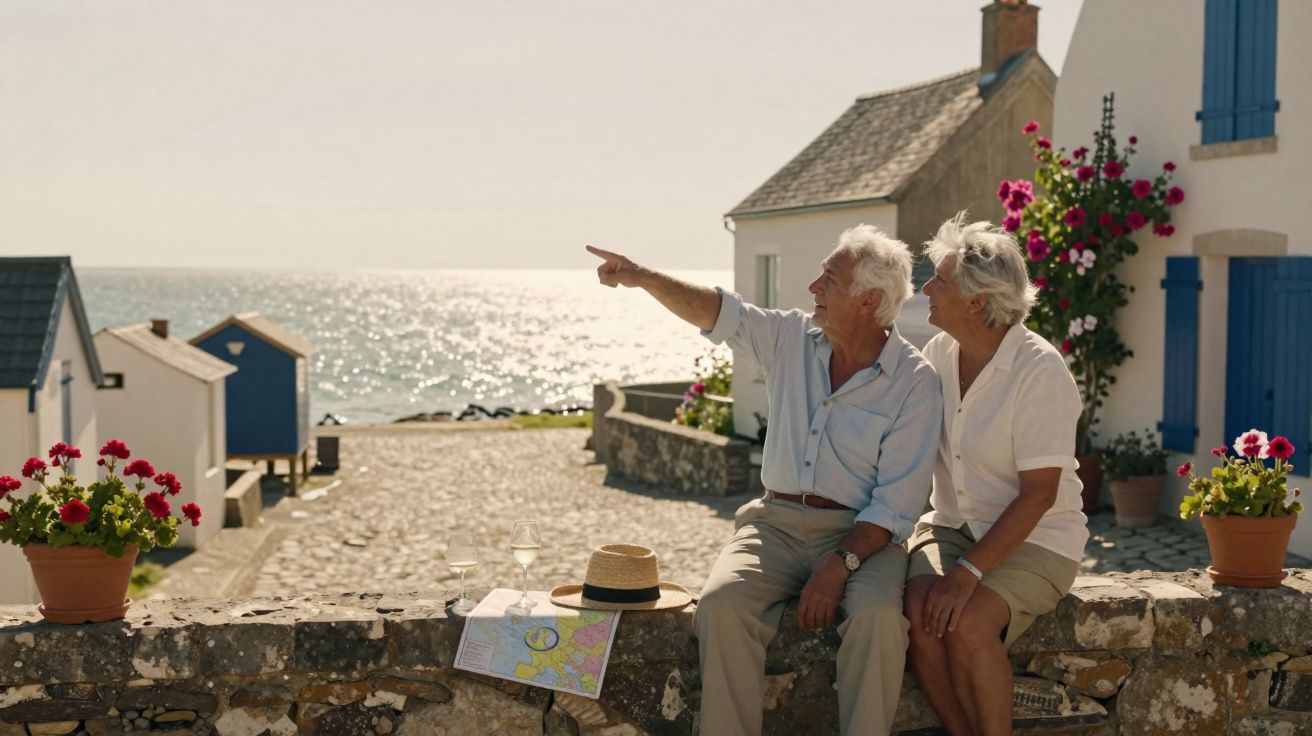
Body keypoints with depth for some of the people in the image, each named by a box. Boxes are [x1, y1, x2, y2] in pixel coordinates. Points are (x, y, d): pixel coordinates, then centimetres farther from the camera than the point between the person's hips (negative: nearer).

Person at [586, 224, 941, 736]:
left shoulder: (915, 382, -7)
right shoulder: (791, 338, 8)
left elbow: (898, 502, -11)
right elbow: (717, 312, 7)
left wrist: (839, 565, -22)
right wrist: (642, 278, -9)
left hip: (861, 533, -3)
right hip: (776, 521, 3)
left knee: (878, 614, -35)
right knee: (721, 605, -26)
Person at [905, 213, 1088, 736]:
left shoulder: (1039, 371, -17)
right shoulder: (938, 353, 3)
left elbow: (1038, 495, -19)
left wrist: (969, 572, -25)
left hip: (1033, 541, -5)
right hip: (949, 526, 5)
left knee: (968, 621, -30)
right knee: (919, 609, -25)